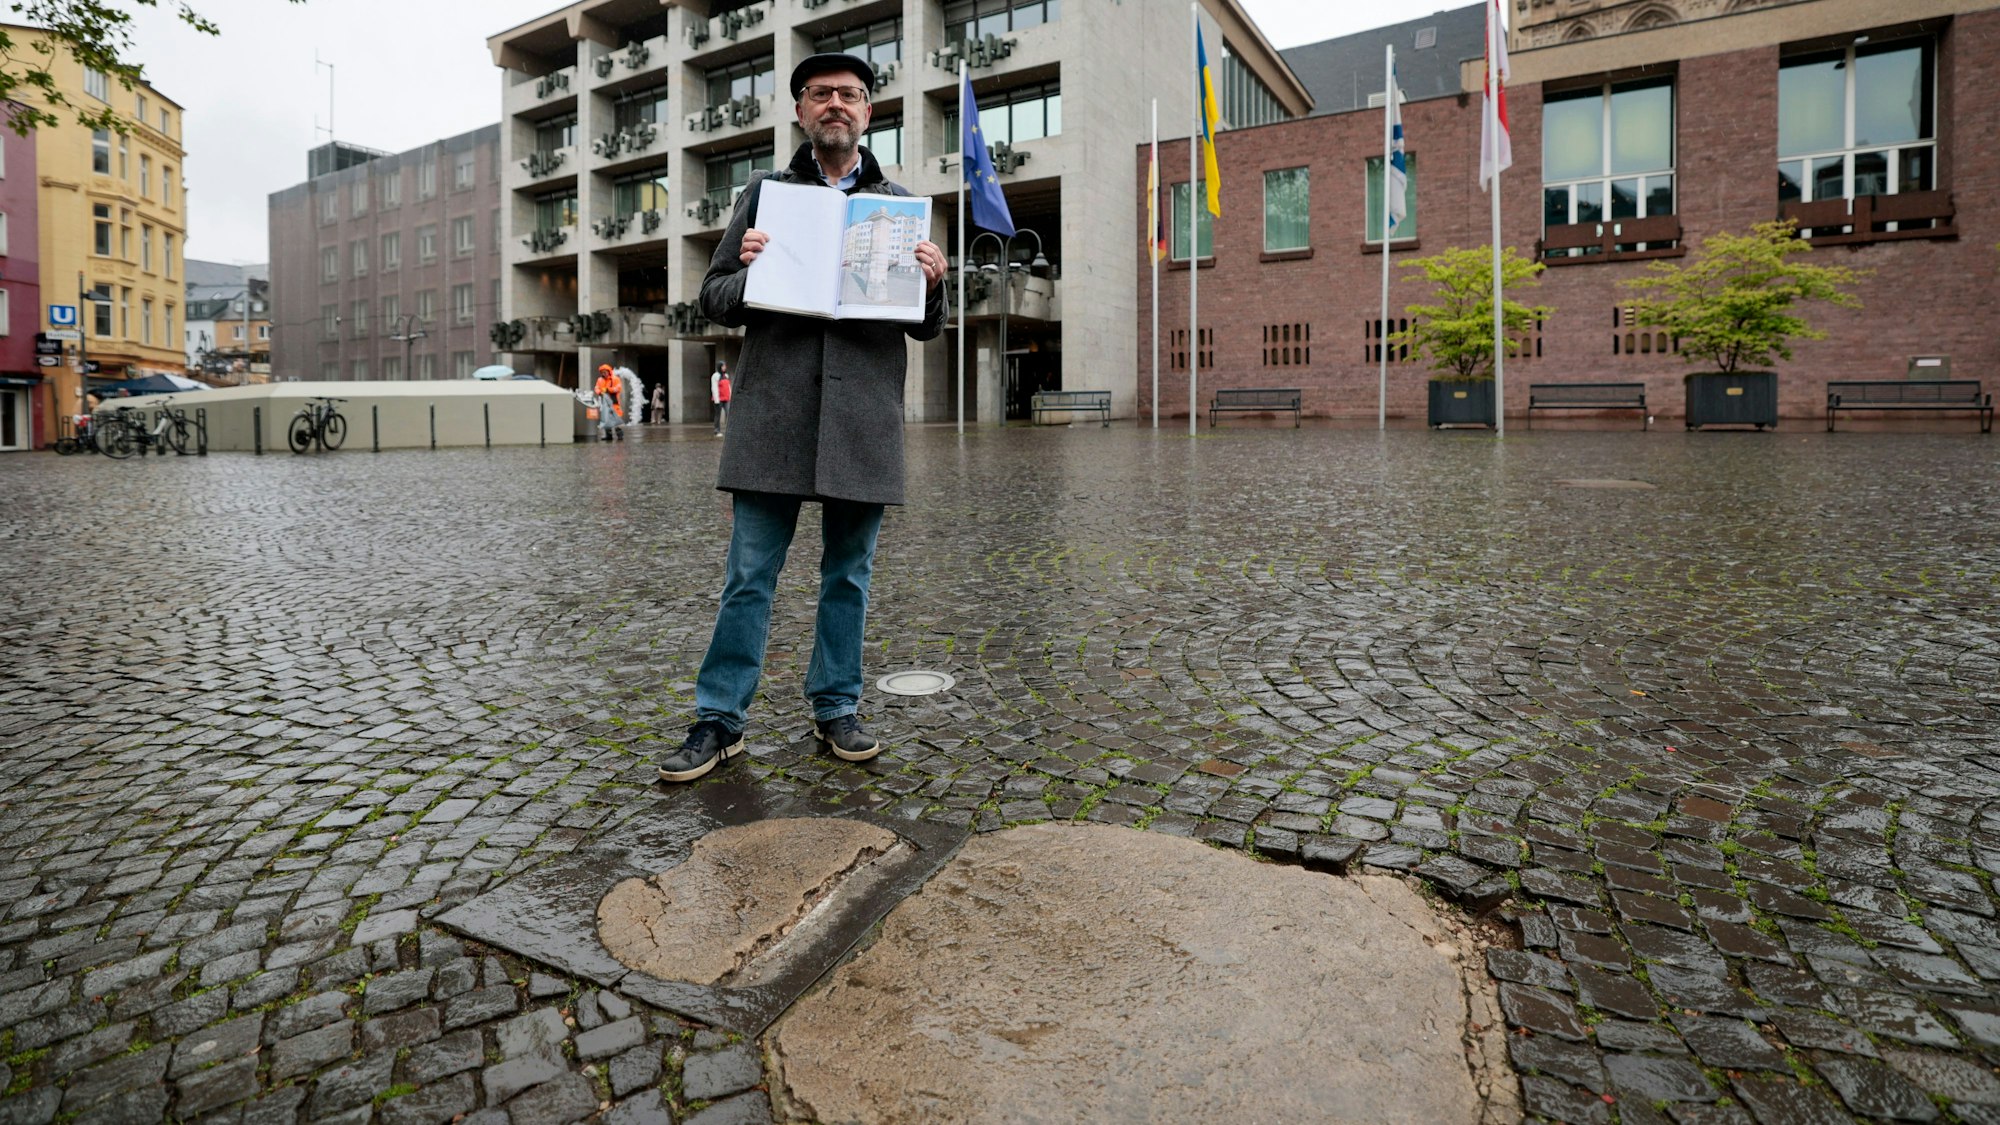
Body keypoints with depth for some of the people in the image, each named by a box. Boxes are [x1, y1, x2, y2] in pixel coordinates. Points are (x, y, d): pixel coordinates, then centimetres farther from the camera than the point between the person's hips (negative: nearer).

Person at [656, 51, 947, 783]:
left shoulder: (900, 206, 13)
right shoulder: (765, 192, 13)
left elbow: (926, 328, 13)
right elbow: (714, 301, 12)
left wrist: (931, 283, -8)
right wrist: (748, 272, -9)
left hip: (863, 417, 1)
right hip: (774, 412, -1)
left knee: (849, 575, 8)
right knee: (749, 575, 1)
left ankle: (836, 709, 22)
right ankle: (719, 720, 11)